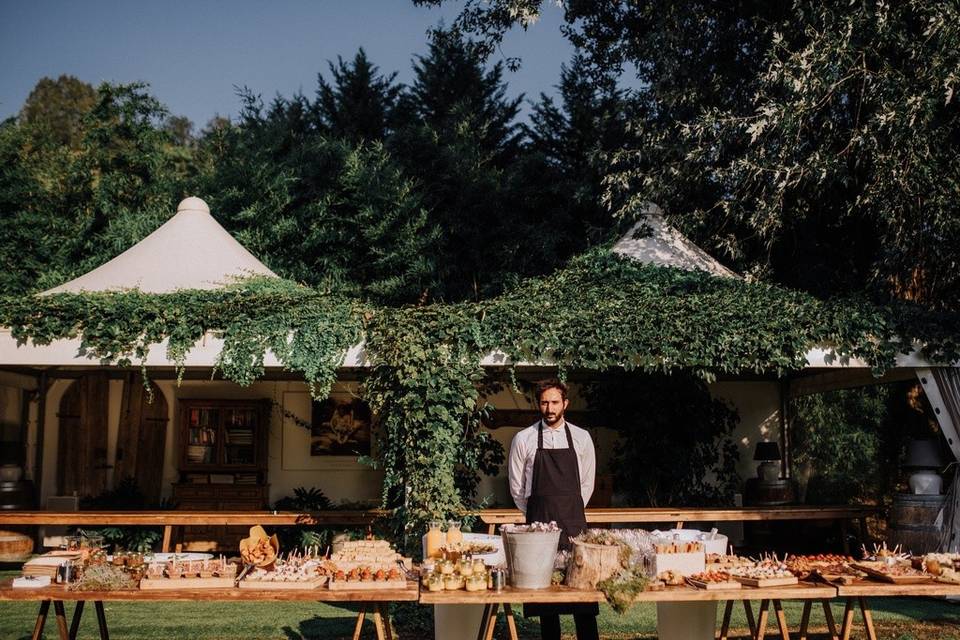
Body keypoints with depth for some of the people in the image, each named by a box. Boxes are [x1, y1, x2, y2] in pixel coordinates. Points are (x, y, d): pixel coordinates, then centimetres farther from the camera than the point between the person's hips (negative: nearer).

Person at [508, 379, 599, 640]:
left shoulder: (581, 438, 4)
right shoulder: (523, 439, 0)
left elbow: (587, 483, 12)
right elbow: (516, 486, 8)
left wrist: (571, 512, 11)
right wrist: (535, 514, 11)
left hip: (573, 520, 1)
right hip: (539, 520, -1)